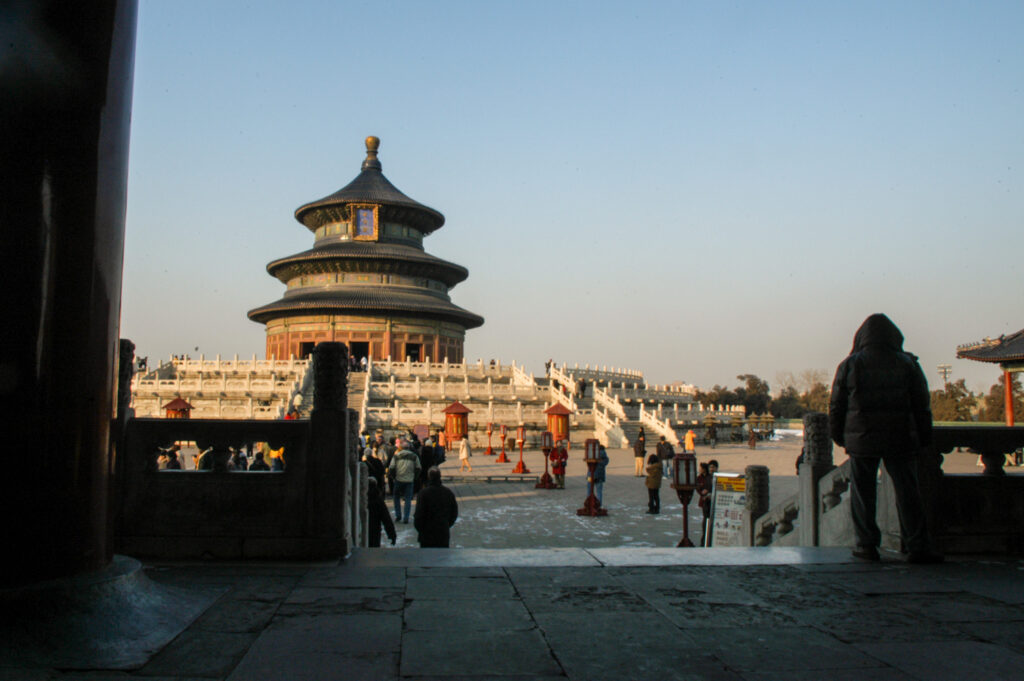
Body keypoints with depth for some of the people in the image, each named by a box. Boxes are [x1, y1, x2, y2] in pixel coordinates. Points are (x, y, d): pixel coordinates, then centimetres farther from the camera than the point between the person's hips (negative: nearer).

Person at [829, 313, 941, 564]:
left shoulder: (849, 365, 1)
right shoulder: (908, 364, 4)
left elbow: (836, 405, 3)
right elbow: (922, 405, 6)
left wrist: (838, 435, 13)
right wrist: (923, 438, 14)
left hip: (861, 439, -1)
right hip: (900, 440, 1)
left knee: (862, 493, 6)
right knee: (907, 493, 5)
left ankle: (866, 545, 7)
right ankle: (917, 547, 3)